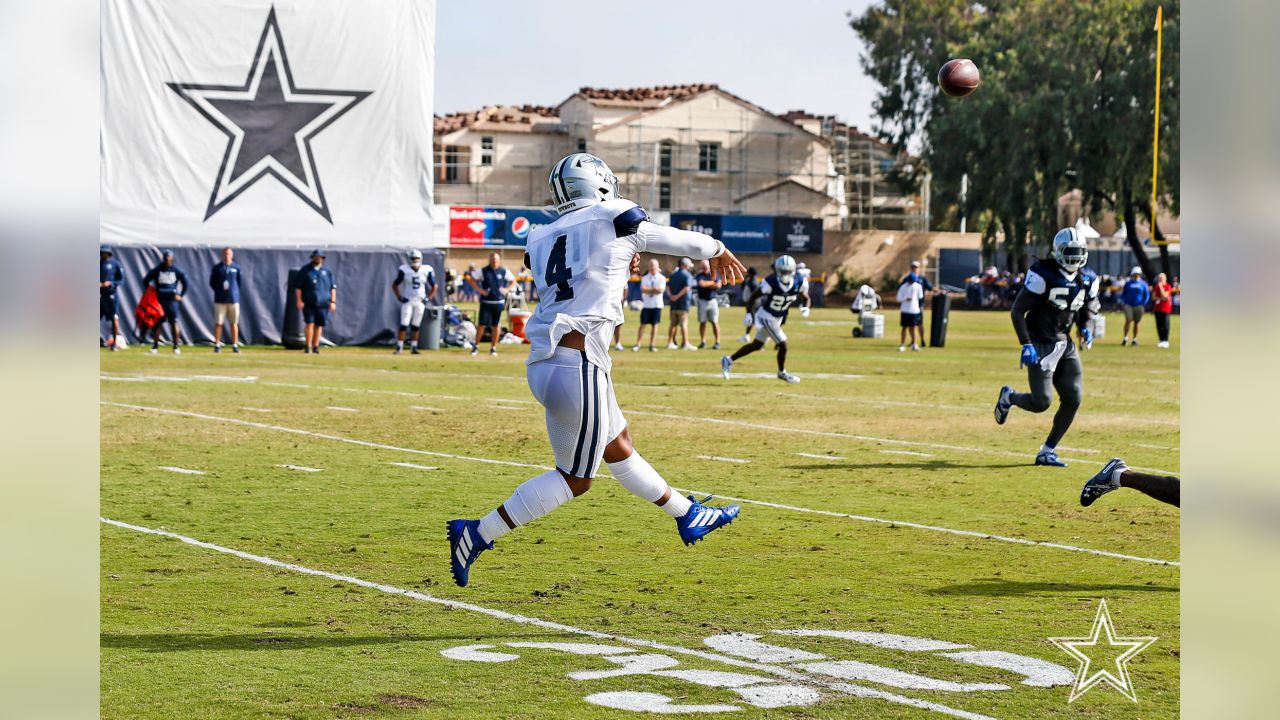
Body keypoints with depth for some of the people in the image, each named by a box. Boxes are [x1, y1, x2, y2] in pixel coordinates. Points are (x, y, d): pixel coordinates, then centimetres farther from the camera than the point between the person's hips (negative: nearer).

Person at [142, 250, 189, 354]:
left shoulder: (176, 270, 1)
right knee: (157, 323, 2)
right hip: (159, 300, 0)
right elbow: (146, 281, 8)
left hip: (172, 300, 0)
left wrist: (180, 295, 7)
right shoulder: (156, 270, 1)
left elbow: (185, 282, 11)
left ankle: (176, 347, 0)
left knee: (174, 322, -6)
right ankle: (155, 346, 9)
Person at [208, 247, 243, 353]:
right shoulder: (217, 268, 3)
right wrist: (219, 290, -4)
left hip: (233, 299, 1)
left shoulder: (236, 268, 5)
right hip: (220, 300, -1)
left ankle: (235, 345, 10)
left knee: (234, 323, 4)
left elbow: (239, 282, 11)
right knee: (218, 323, -1)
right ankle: (217, 345, 5)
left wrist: (235, 292, 2)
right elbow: (212, 282, 6)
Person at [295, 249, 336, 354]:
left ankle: (315, 346, 8)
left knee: (319, 325, 1)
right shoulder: (305, 270, 6)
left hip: (322, 303, 2)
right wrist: (299, 300, -8)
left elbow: (333, 287, 13)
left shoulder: (327, 271, 12)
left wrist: (333, 301, 4)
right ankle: (308, 346, -8)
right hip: (308, 303, -2)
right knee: (310, 323, -10)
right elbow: (298, 286, 3)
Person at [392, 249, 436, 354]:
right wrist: (399, 297, -7)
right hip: (407, 301, -2)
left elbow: (434, 286, 9)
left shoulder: (426, 270, -2)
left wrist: (428, 298, -1)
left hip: (420, 301, 2)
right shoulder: (404, 270, -7)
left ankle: (413, 347, 13)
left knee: (416, 326, 6)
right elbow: (394, 285, 3)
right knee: (404, 325, -9)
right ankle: (399, 347, -6)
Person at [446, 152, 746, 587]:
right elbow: (680, 241, 15)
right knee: (574, 478, 4)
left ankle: (688, 516, 38)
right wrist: (718, 251, 33)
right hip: (578, 367, -8)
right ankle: (478, 534, -1)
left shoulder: (543, 240, 13)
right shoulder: (615, 221, -1)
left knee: (619, 447, 22)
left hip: (542, 364, 8)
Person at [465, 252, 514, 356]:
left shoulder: (504, 272, 4)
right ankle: (476, 346, 9)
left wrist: (507, 290, 1)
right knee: (482, 324, -3)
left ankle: (493, 347, 14)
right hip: (486, 302, -1)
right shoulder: (483, 271, -1)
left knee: (495, 326, 5)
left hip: (499, 302, 1)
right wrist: (480, 290, -7)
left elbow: (513, 280, 16)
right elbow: (470, 279, 1)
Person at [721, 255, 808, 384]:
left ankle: (728, 360, 26)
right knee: (783, 344, -8)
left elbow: (806, 298, 5)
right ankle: (782, 373, 16)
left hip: (778, 318, 7)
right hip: (766, 317, -7)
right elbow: (754, 297, -15)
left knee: (756, 345, 15)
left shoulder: (798, 283, -11)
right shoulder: (771, 282, -25)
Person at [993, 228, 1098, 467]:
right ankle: (1009, 396, 24)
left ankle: (1047, 452, 9)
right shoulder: (1043, 275, -16)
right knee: (1041, 402, -11)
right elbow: (1017, 310, -14)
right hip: (1041, 345, -6)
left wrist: (1085, 329, -3)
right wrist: (1026, 345, -21)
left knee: (1072, 398, -3)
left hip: (1065, 344, 6)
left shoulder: (1087, 280, 3)